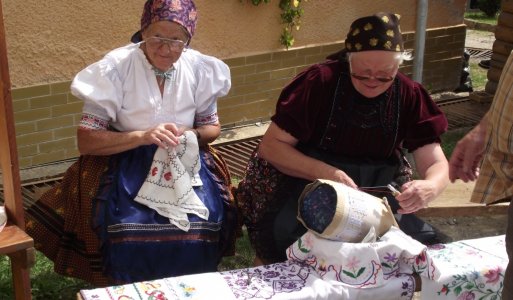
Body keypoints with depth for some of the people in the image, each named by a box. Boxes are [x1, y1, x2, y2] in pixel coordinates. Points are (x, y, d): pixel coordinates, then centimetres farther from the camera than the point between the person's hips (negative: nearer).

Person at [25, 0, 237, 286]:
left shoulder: (200, 69, -4)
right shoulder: (115, 69, -14)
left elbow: (213, 127, 9)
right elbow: (86, 141, -15)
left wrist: (190, 135, -14)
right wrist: (142, 136, -27)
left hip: (185, 164, 3)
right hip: (126, 163, -2)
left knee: (200, 226, -22)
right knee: (129, 231, -28)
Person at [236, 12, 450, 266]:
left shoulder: (410, 96, -6)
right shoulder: (319, 82, -15)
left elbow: (437, 164, -6)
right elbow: (270, 146, -14)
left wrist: (430, 187, -32)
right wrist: (325, 173, -30)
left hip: (378, 192, 3)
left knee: (419, 240, -19)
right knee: (285, 231, -30)